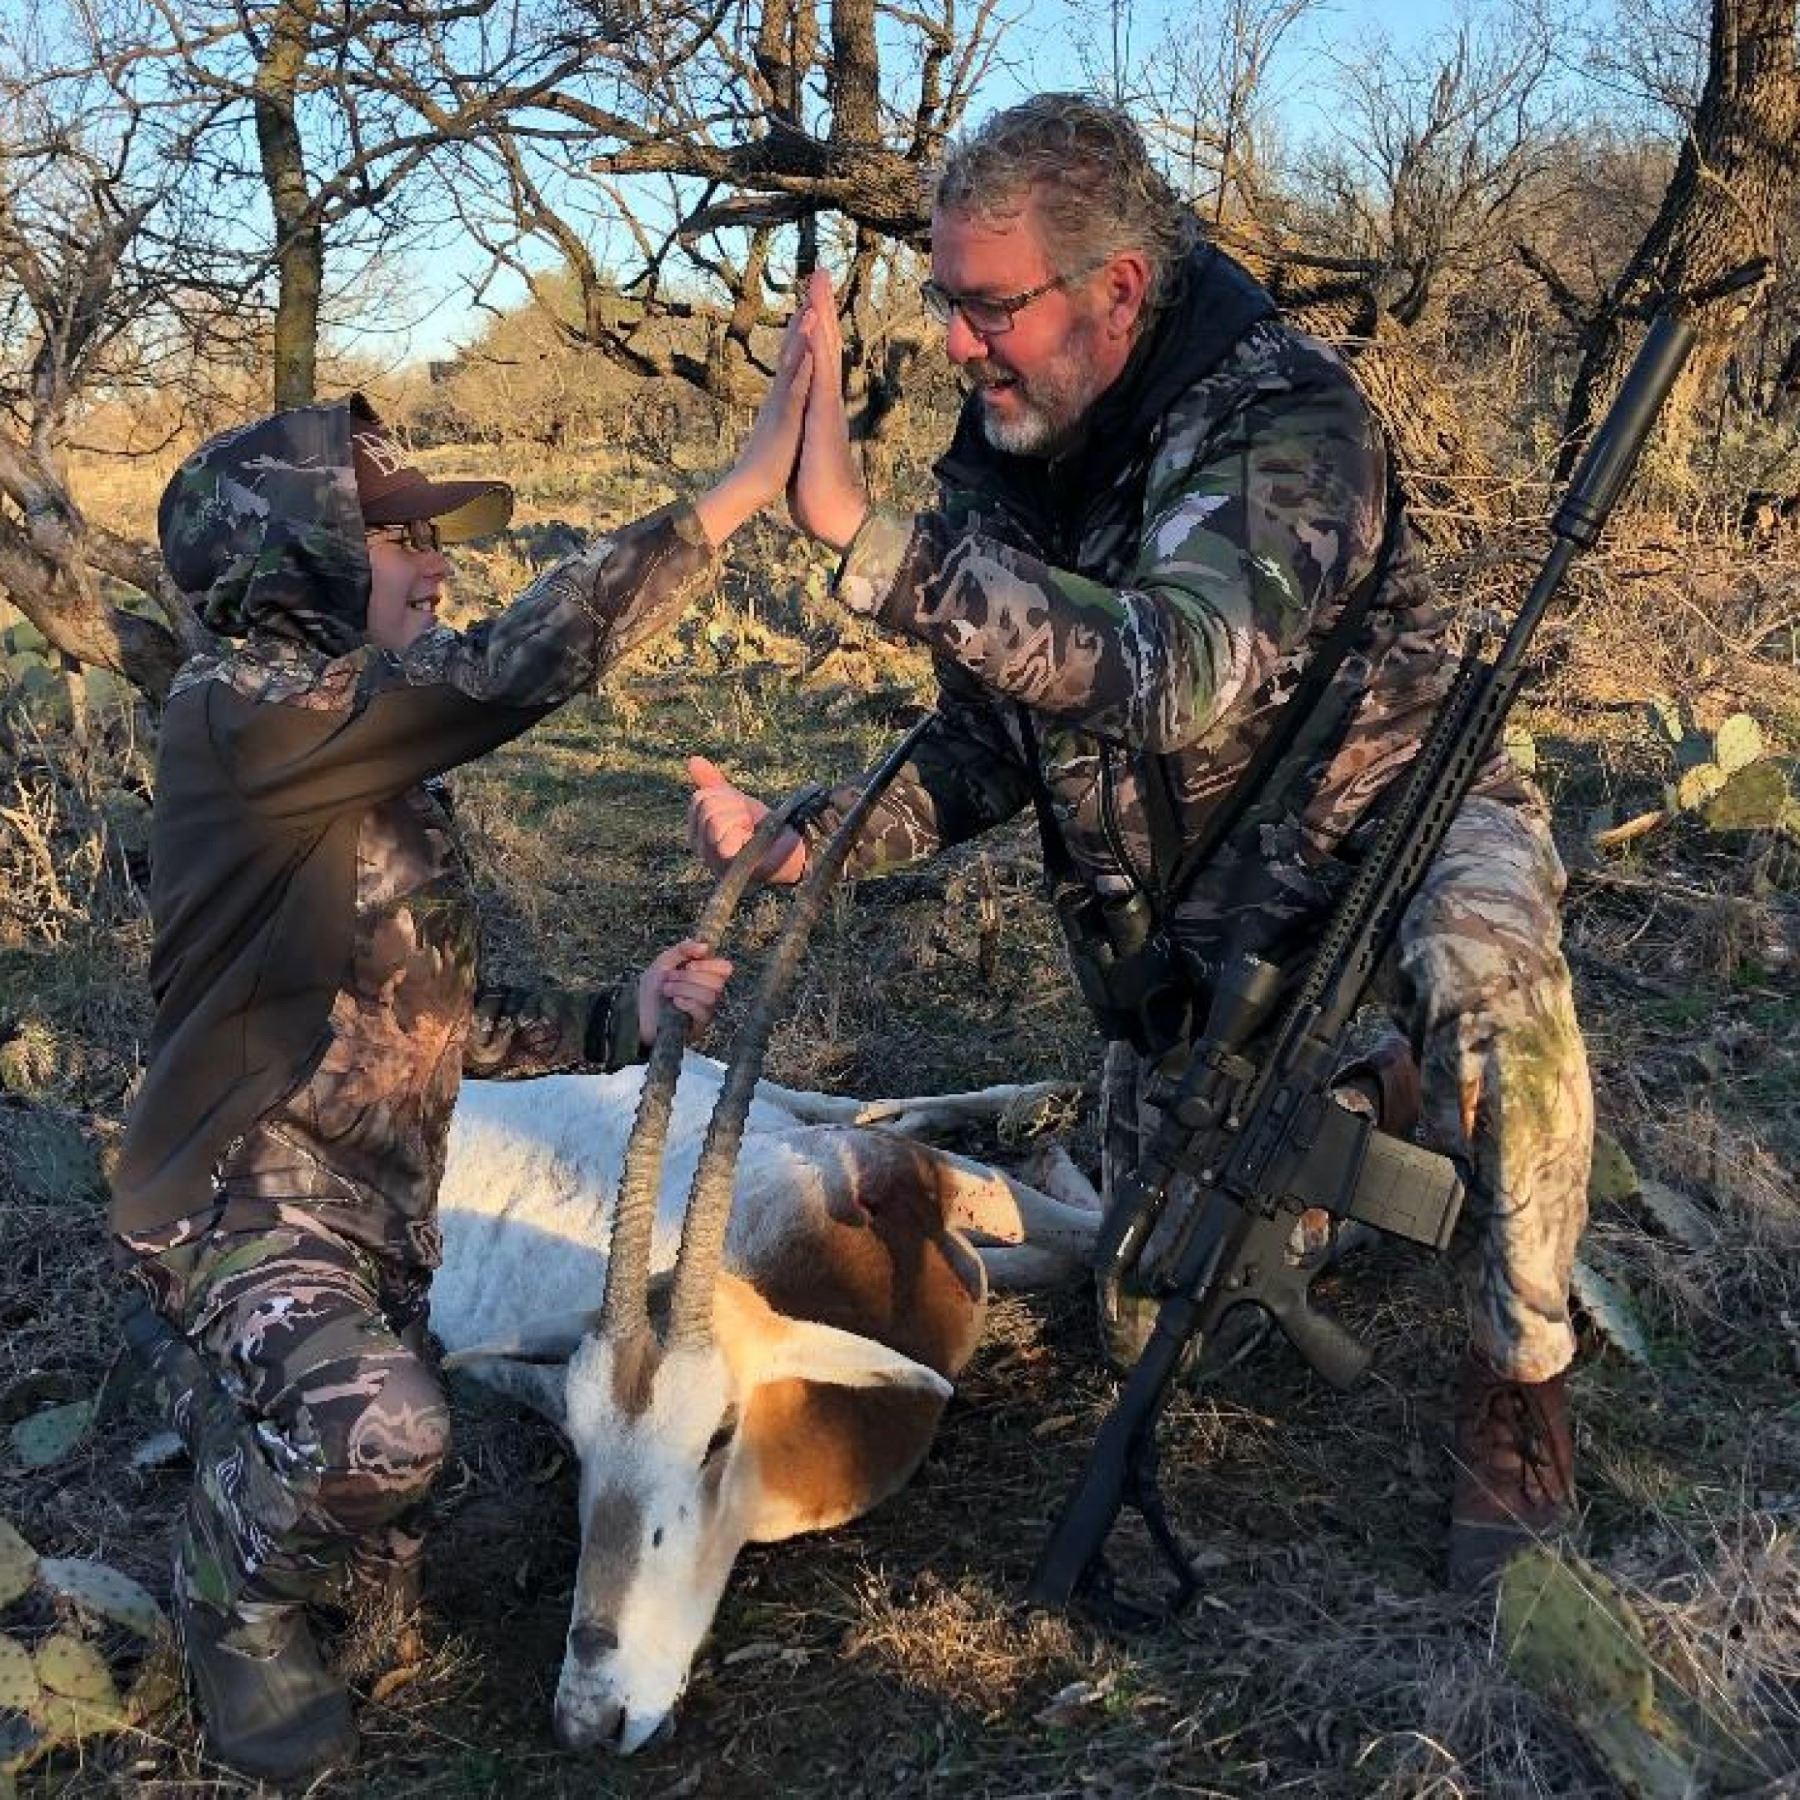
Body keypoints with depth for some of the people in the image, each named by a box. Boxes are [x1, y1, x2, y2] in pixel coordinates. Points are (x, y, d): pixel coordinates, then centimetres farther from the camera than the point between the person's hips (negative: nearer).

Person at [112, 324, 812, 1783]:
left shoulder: (391, 775, 10)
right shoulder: (237, 712, -19)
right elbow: (507, 671, -33)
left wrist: (620, 1018, 0)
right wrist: (741, 487, -35)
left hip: (384, 1218, 8)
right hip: (246, 1204, -8)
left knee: (388, 1582, 14)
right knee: (375, 1434, -37)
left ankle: (220, 1407, 41)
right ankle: (233, 1593, -2)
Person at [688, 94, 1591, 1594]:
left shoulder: (1282, 413, -27)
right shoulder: (1004, 466, -7)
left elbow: (1177, 674, -45)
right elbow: (986, 746, 1)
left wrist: (863, 532, -50)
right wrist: (804, 846, -15)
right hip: (1197, 912, 6)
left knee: (1485, 974, -43)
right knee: (1160, 1341, 6)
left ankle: (1522, 1375, -17)